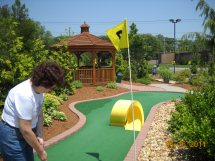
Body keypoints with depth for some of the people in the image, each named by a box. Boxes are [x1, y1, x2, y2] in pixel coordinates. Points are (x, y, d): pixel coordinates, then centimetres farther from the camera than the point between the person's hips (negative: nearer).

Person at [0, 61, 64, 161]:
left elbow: (39, 114, 9)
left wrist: (40, 136, -1)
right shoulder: (25, 94, -30)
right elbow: (25, 130, -27)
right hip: (11, 135, -8)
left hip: (24, 133, 9)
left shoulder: (38, 89, -4)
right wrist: (40, 151, -16)